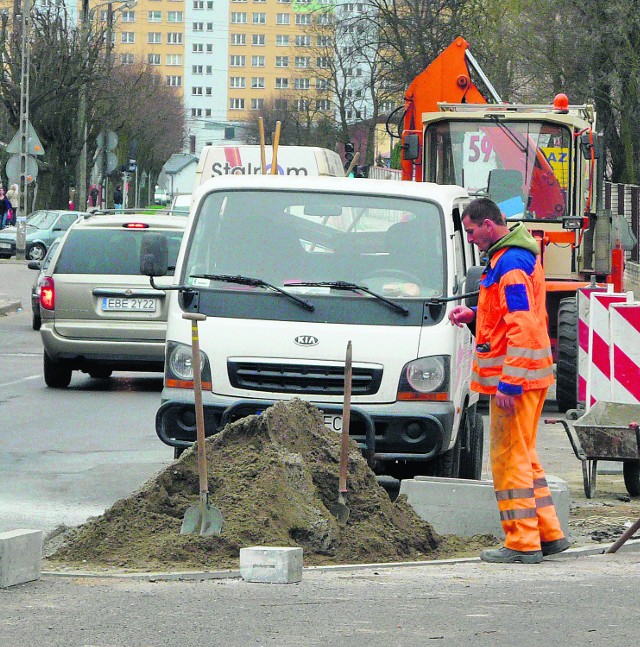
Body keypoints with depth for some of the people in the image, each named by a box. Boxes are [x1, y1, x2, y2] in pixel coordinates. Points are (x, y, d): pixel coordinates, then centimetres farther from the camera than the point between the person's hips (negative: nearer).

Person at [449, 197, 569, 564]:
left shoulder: (510, 263, -17)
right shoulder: (517, 256, 16)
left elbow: (522, 326, -23)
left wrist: (508, 383, -24)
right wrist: (474, 314, 13)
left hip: (516, 373, -11)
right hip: (529, 375, 11)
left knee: (510, 456, -6)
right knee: (523, 455, 16)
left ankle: (523, 544, -3)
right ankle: (549, 534, 20)